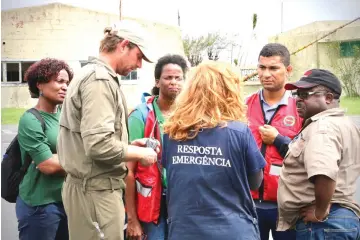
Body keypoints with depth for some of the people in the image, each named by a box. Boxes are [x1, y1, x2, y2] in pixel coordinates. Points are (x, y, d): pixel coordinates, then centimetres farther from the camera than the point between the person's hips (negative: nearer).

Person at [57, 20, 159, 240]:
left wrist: (130, 145, 9)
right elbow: (100, 145, -27)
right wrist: (140, 154, -12)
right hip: (97, 190, -10)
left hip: (93, 186, 10)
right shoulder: (100, 79, -17)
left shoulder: (93, 75, 15)